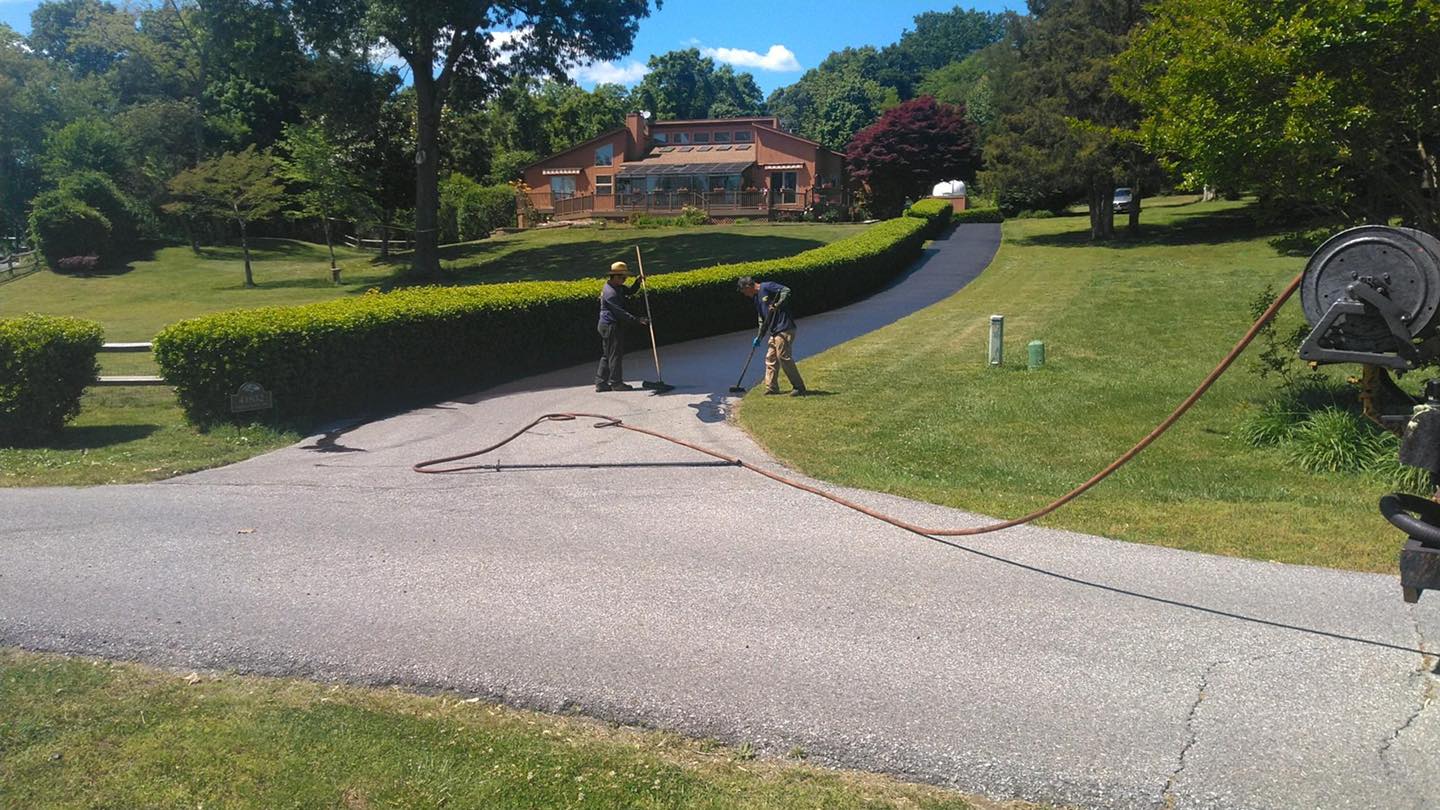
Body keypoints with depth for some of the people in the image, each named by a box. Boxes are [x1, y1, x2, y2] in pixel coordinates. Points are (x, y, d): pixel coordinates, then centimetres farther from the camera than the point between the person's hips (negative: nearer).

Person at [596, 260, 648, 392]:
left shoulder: (617, 287, 11)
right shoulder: (610, 293, -21)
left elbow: (630, 291, 18)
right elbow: (620, 312, -24)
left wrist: (637, 283, -2)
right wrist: (637, 320, -25)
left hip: (606, 325, 11)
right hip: (611, 326, -11)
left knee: (607, 355, 13)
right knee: (615, 354, -3)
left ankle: (601, 382, 15)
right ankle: (616, 382, 4)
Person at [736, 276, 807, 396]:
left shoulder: (767, 287, -9)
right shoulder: (757, 298, 19)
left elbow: (786, 290, -20)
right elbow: (762, 319, 23)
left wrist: (777, 305, -24)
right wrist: (759, 336, 17)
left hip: (784, 329, -10)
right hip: (774, 332, 10)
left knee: (784, 358, -9)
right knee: (770, 359, 9)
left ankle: (799, 388, -1)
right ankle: (771, 389, 15)